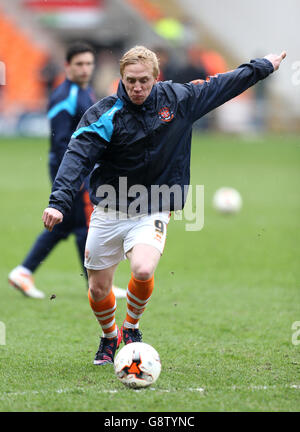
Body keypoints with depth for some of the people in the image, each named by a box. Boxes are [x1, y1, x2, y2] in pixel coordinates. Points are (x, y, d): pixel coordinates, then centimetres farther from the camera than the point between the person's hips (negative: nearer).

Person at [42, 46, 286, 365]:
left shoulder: (178, 99, -3)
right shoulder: (104, 114, -12)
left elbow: (220, 86, 12)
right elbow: (78, 157, -21)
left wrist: (265, 66, 22)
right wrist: (59, 203, -35)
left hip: (152, 213, 0)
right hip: (108, 212, 0)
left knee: (143, 270, -27)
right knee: (98, 289, 6)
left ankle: (131, 328, 3)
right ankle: (109, 337, 39)